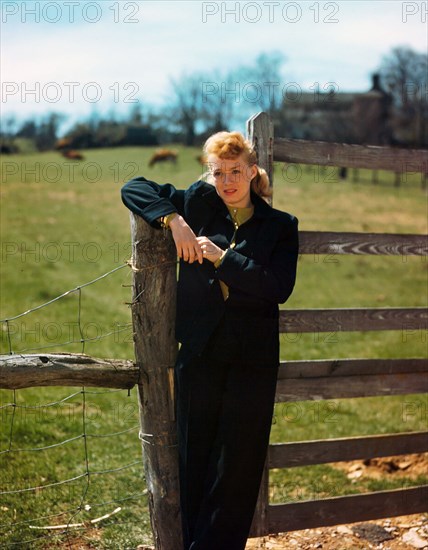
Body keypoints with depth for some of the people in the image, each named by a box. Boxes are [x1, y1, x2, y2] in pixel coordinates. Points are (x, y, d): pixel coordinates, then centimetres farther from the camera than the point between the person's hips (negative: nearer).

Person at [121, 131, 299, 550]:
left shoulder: (280, 226, 3)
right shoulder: (197, 204, 5)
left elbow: (280, 288, -10)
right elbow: (133, 188, 6)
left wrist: (222, 257, -15)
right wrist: (173, 220, -10)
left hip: (253, 360, -1)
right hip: (199, 353, 1)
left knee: (239, 465, 5)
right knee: (195, 458, 7)